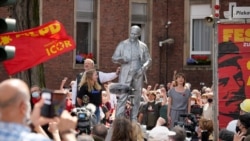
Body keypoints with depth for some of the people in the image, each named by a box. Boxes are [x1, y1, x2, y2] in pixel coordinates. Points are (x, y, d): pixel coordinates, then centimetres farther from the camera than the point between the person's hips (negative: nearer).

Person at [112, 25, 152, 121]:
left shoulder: (143, 46, 11)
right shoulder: (123, 44, 6)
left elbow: (148, 60, 14)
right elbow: (114, 58, 5)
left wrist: (144, 67, -6)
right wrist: (121, 60, -17)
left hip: (138, 75, 3)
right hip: (126, 74, -3)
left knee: (137, 97, 4)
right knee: (122, 97, -10)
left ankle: (134, 119, 10)